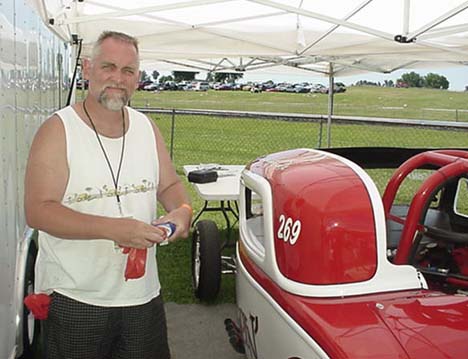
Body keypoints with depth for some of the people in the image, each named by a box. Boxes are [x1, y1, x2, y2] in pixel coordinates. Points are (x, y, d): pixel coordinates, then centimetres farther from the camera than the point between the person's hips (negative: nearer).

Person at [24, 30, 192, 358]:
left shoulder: (147, 127, 5)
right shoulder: (57, 131, -11)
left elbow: (170, 185, 14)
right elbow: (38, 210, -17)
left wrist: (183, 209, -10)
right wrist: (113, 228, -28)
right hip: (73, 297, -4)